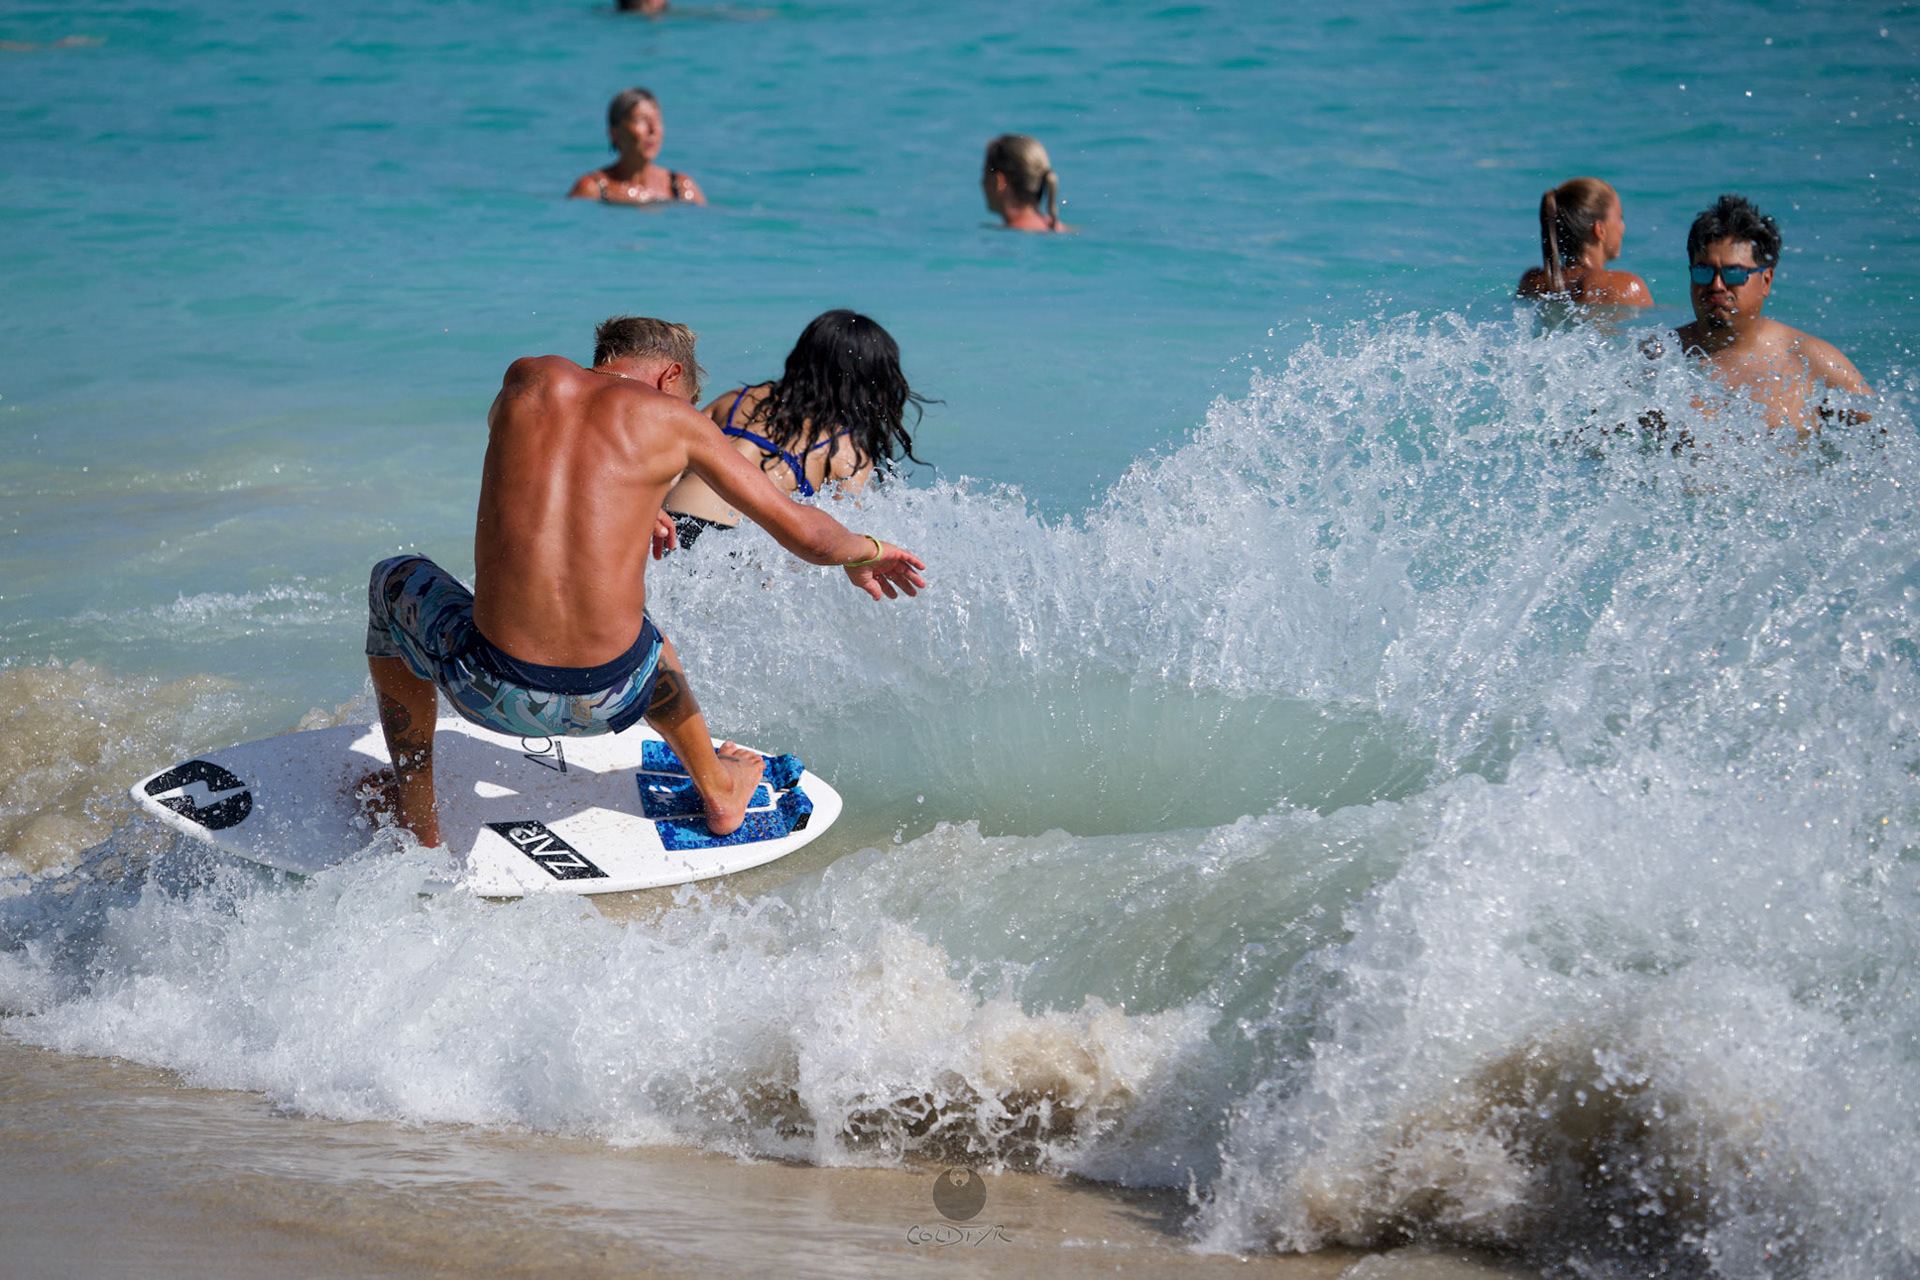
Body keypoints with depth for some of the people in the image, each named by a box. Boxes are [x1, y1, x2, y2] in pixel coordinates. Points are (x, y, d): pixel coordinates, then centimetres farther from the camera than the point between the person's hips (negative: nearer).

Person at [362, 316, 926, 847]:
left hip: (494, 691, 0)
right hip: (609, 702, 1)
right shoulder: (672, 415, 6)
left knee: (395, 582, 32)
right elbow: (807, 536, 10)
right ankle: (717, 788, 55)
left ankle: (417, 822, 33)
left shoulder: (529, 377, 11)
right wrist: (865, 551, 33)